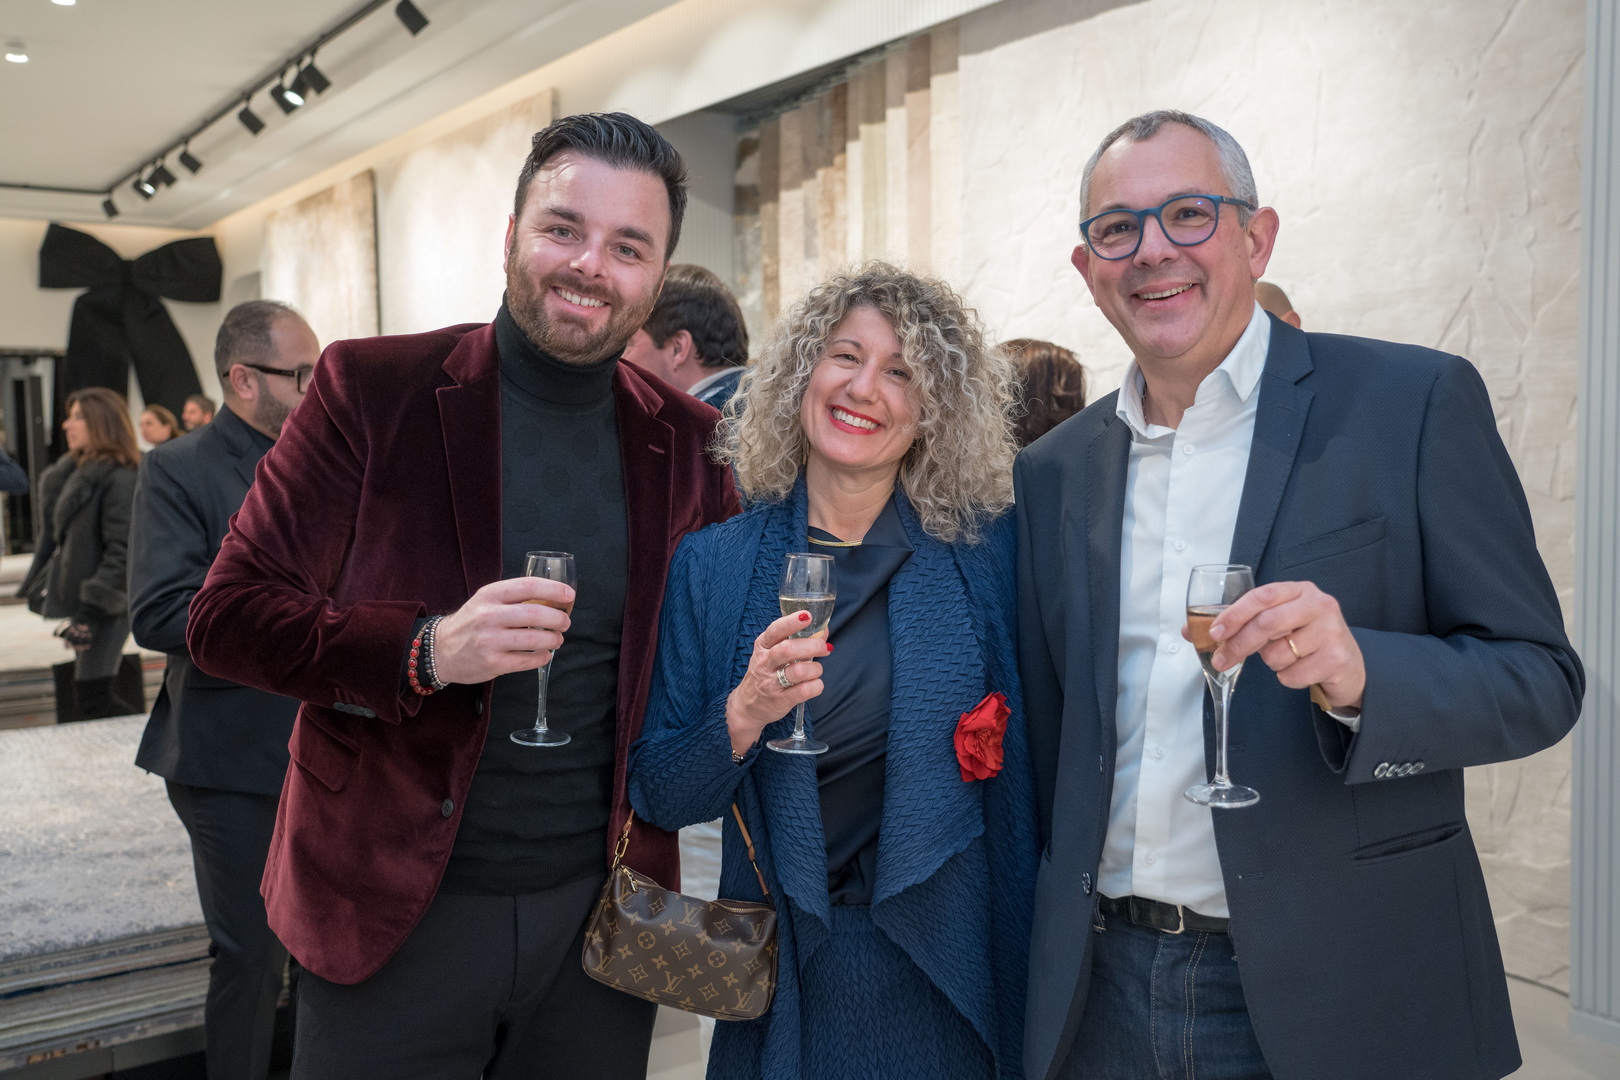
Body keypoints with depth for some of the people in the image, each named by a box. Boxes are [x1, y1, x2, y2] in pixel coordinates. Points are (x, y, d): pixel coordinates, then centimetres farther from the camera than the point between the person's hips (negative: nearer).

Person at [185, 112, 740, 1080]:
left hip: (600, 912, 3)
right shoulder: (373, 388, -8)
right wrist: (424, 649, -25)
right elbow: (227, 615, -9)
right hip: (391, 909, -2)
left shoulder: (688, 441, 0)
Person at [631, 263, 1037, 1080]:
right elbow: (657, 798, -4)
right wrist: (744, 715, -22)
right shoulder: (714, 565, -5)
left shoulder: (986, 552, -6)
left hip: (950, 976, 0)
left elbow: (1037, 756, 2)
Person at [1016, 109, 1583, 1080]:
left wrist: (1358, 673, -26)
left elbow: (1542, 675, -7)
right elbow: (1048, 735, 10)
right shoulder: (1055, 470, 5)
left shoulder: (1416, 403, -7)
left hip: (1336, 992, -3)